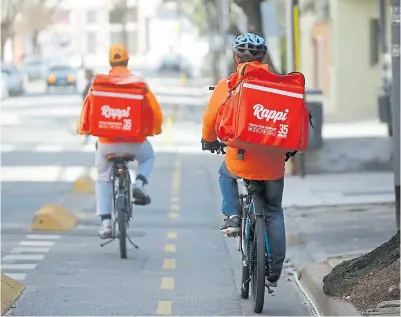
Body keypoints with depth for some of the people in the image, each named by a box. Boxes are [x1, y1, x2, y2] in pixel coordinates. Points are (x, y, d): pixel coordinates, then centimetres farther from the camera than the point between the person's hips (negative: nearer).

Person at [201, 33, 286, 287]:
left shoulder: (227, 85, -1)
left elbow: (210, 118, 10)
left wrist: (209, 141, 32)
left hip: (240, 159, -1)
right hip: (273, 162, 1)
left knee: (226, 174, 35)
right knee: (274, 211, 17)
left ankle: (232, 216, 14)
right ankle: (274, 272, 16)